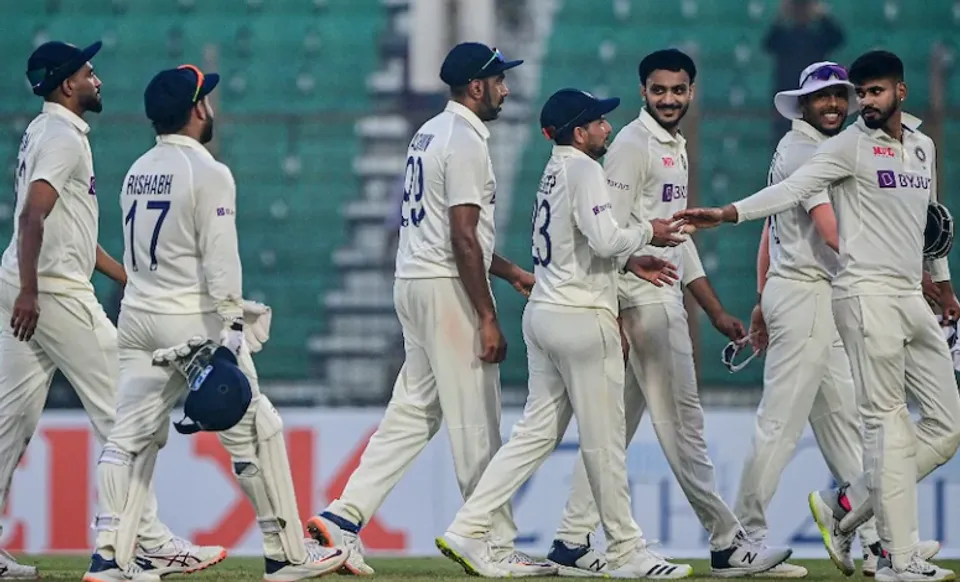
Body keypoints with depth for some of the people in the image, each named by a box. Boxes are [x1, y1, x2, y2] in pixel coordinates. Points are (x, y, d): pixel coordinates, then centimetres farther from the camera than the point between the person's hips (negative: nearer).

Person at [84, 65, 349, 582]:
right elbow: (220, 261, -16)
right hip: (193, 322, -7)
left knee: (131, 436, 5)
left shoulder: (137, 173, 11)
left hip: (137, 319, 7)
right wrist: (231, 332, -17)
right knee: (254, 431, 3)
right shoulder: (208, 174, -11)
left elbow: (137, 256, 15)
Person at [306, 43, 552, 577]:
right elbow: (462, 239, -20)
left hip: (415, 283, 10)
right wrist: (488, 318, -19)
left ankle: (344, 518, 3)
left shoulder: (431, 134, 17)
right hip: (449, 291, -10)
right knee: (476, 426, -5)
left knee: (414, 412, 10)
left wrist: (512, 272, 24)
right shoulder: (466, 142, -14)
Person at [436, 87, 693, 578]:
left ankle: (468, 529, 3)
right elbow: (605, 240, -22)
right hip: (581, 317, -9)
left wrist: (630, 262, 16)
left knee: (537, 432, 9)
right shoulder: (583, 169, -12)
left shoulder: (554, 171, 16)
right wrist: (648, 233, -4)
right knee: (604, 440, -1)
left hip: (543, 313, 9)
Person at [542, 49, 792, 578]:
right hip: (644, 304, -10)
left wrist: (716, 312, 22)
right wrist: (614, 319, -22)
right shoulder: (633, 146, -11)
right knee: (682, 424, -4)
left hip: (664, 300, 10)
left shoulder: (675, 148, 19)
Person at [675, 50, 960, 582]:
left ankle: (844, 507, 10)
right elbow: (795, 187, -18)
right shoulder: (851, 144, -6)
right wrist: (729, 213, -32)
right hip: (867, 294, -8)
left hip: (912, 298, 8)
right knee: (888, 424, -9)